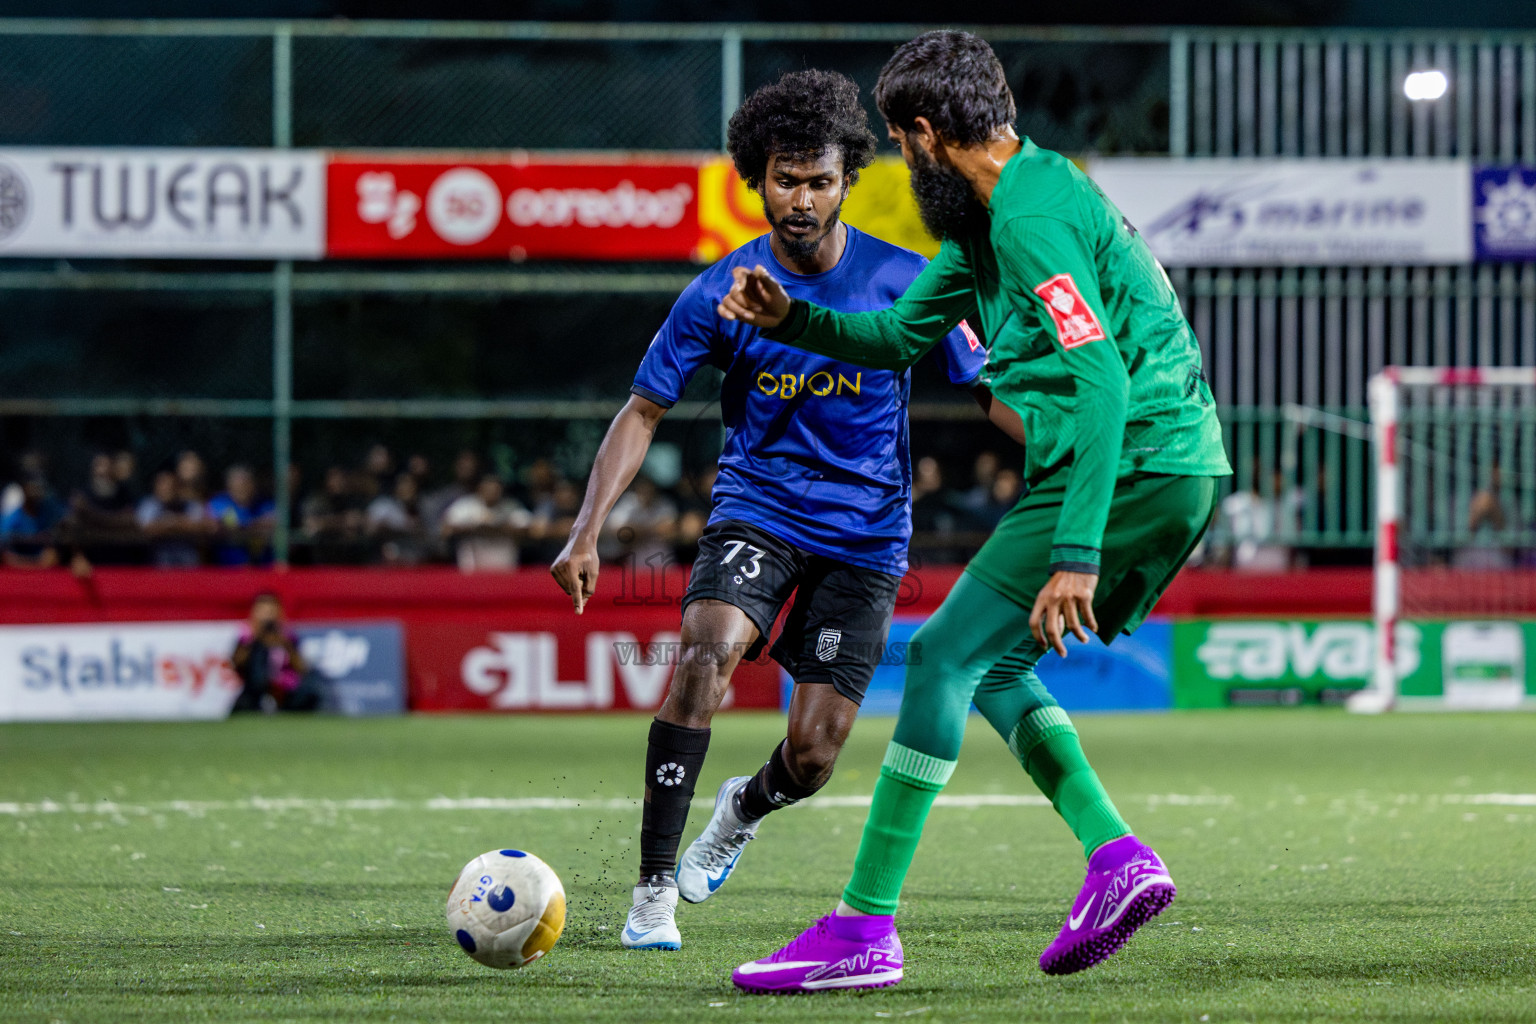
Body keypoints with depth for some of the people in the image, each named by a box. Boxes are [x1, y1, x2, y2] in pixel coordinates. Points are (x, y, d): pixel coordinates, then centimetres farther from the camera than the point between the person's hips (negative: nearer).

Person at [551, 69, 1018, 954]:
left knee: (814, 754, -5)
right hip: (757, 507, 0)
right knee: (709, 646, -31)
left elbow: (988, 388, 2)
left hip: (866, 531, 0)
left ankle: (745, 808, 36)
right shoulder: (722, 293, -6)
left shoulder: (905, 281, -7)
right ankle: (654, 888, -24)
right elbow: (644, 410, -1)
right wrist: (588, 531, -12)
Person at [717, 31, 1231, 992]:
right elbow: (903, 335, 28)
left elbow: (1102, 381, -25)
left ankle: (865, 927, -10)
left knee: (948, 655, -9)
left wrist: (1075, 552, -28)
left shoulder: (1031, 218, -16)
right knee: (991, 665, 17)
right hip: (1175, 472, 10)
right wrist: (792, 319, 11)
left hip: (1130, 468, -10)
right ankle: (1116, 857, 4)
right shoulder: (991, 212, 18)